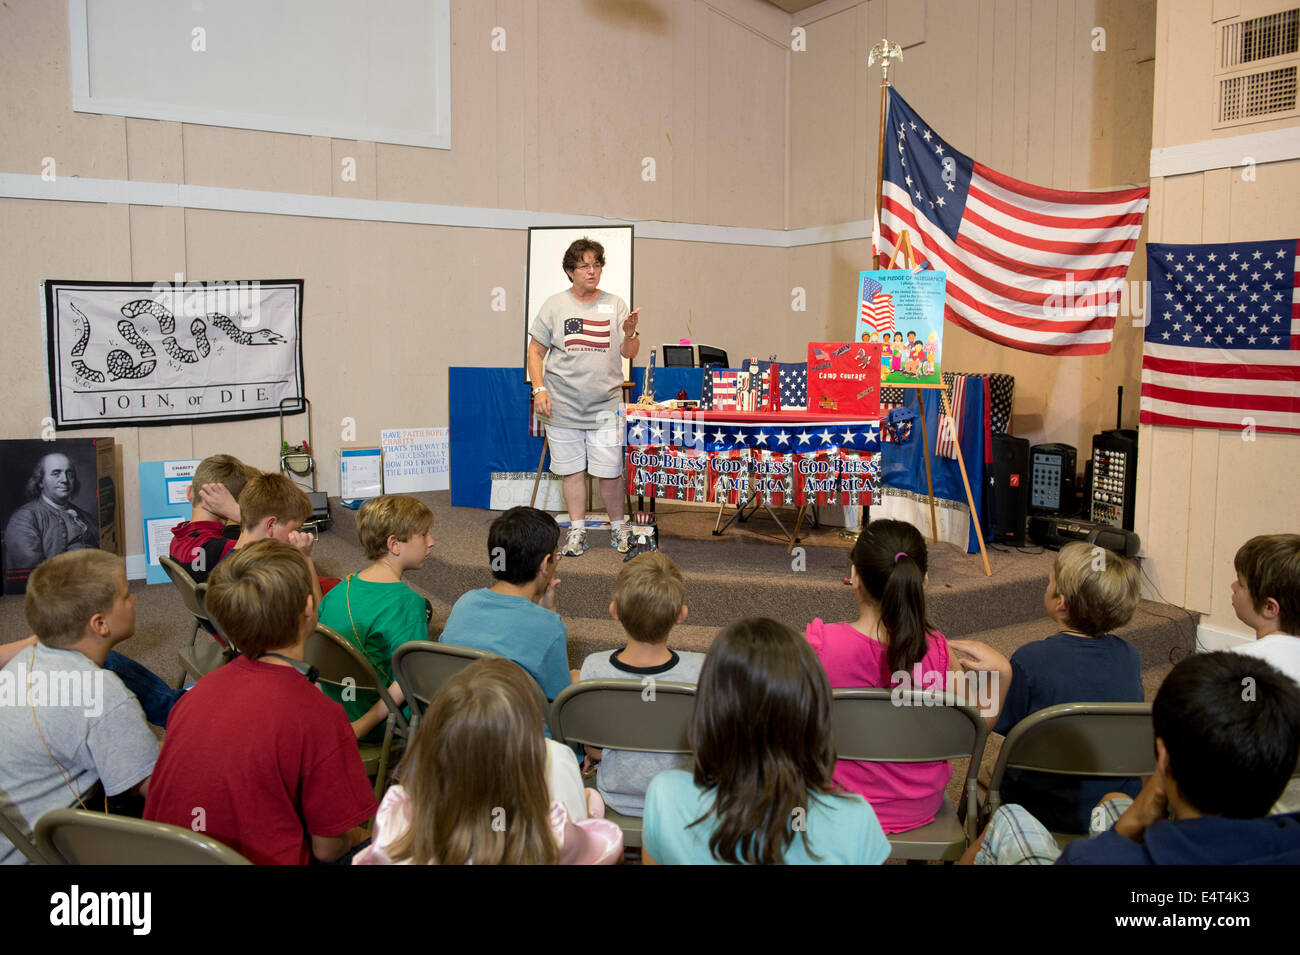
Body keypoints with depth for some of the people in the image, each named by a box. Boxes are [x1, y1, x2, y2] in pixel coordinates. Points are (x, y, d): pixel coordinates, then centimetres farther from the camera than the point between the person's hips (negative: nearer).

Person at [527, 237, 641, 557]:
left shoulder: (615, 305, 7)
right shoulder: (555, 305, 4)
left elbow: (630, 354, 5)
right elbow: (536, 351, 6)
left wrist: (629, 333, -16)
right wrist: (539, 389, -5)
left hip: (605, 405, 0)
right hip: (563, 405, 0)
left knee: (610, 470, -1)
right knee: (572, 469, 7)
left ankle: (618, 527, 17)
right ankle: (577, 530, 19)